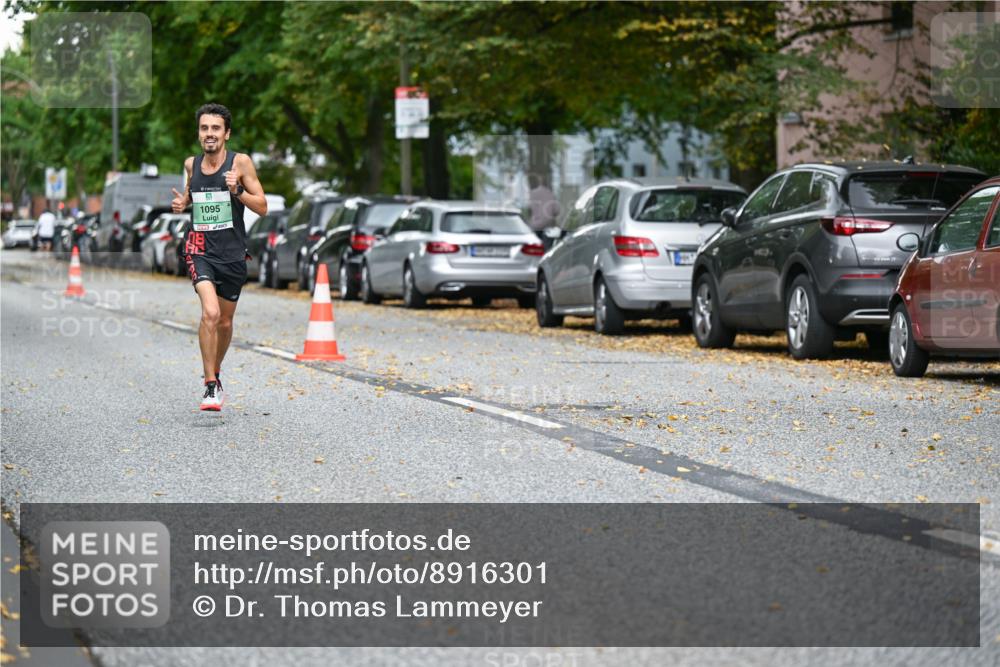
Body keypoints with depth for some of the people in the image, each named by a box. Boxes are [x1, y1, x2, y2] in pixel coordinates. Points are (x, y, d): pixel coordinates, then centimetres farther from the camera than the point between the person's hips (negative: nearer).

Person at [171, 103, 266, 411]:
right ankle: (211, 386, -16)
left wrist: (237, 190, -21)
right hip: (200, 249, 0)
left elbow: (262, 207, -5)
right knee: (210, 313, -23)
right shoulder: (191, 164, 4)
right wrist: (182, 203, 2)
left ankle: (215, 371, 42)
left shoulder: (240, 162, -5)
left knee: (224, 322, 14)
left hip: (232, 253, 0)